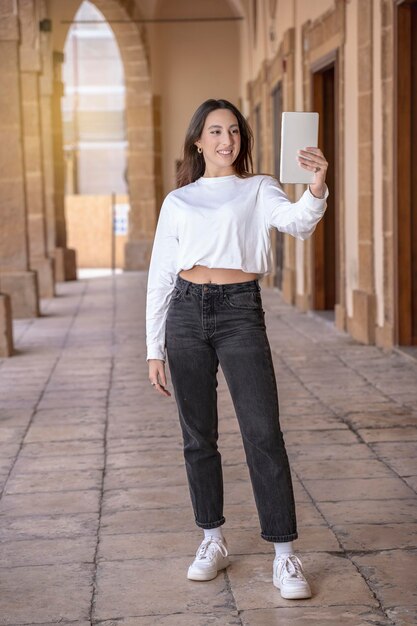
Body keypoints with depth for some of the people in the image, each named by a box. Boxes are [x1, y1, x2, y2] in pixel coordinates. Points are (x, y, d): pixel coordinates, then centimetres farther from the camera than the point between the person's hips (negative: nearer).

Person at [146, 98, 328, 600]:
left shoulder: (259, 190, 7)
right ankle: (213, 541, 23)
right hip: (186, 314, 3)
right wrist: (154, 350, 7)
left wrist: (316, 190, -38)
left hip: (240, 313, -2)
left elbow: (296, 223, -15)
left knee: (263, 434, -9)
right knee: (198, 436, 8)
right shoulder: (177, 202, 12)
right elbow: (159, 277, 12)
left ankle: (284, 557, -5)